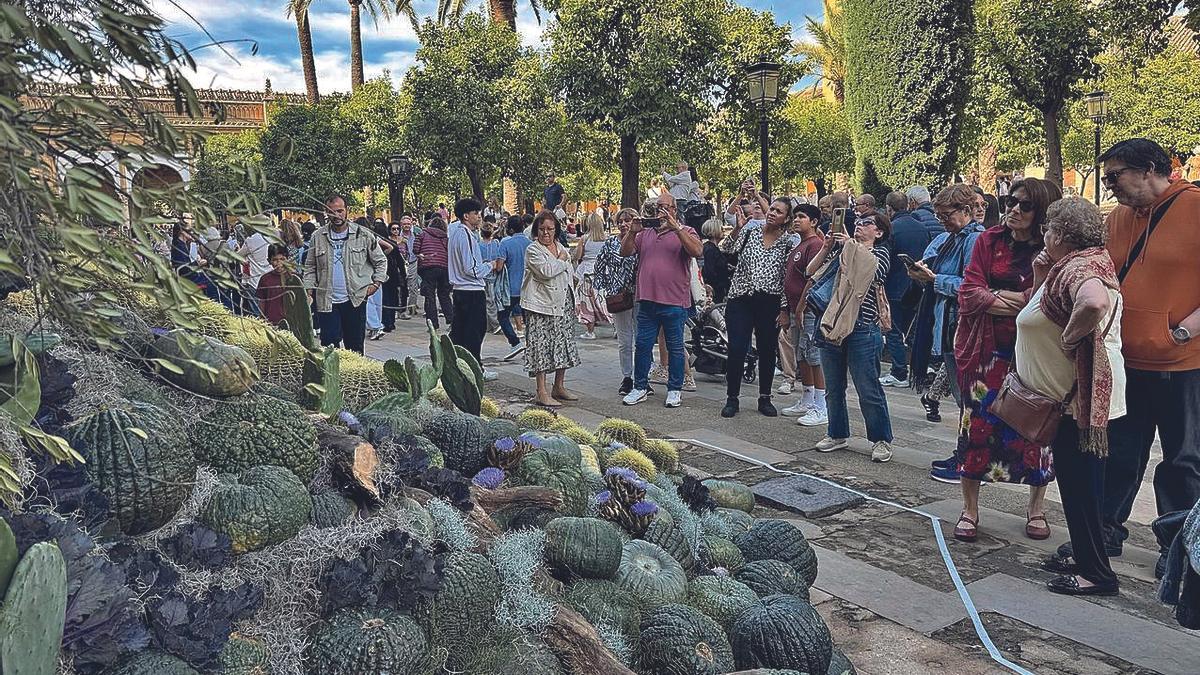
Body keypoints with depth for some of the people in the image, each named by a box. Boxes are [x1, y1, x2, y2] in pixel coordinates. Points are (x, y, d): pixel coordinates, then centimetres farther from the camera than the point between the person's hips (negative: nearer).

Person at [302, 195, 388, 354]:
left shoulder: (364, 235, 1)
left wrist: (376, 283, -4)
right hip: (327, 302, 1)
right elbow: (310, 267, 12)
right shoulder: (318, 237, 6)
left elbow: (380, 261, 8)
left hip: (355, 300, -1)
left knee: (355, 347, 7)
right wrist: (309, 290, 1)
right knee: (329, 346, -4)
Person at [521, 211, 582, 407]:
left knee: (564, 344, 10)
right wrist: (561, 260, -4)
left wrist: (573, 301, 17)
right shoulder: (532, 250, -5)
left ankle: (559, 387, 23)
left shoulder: (561, 247, 16)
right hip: (542, 305, -7)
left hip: (563, 304, 7)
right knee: (541, 346, -7)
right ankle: (542, 393, -3)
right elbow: (546, 271, -21)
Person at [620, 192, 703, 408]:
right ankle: (640, 387, 18)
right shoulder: (645, 234, 16)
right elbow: (625, 252, 9)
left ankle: (675, 390, 15)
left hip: (674, 303, -4)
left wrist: (676, 228, -20)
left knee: (675, 347, 5)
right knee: (642, 345, 7)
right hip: (647, 301, 4)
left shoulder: (685, 232, 2)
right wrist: (632, 231, -7)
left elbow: (697, 252, -16)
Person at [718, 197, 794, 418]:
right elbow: (727, 249, -7)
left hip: (770, 303, 1)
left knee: (767, 351, 9)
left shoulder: (788, 243, 3)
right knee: (736, 350, -3)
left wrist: (785, 309, -1)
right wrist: (738, 227, -18)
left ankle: (765, 398, 23)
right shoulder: (749, 232, 4)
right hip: (741, 300, -1)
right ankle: (732, 398, 9)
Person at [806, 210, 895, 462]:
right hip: (830, 325, 5)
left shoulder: (880, 253, 4)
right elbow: (811, 271, 10)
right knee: (833, 388, 14)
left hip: (861, 329, -5)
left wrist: (851, 245, -10)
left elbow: (871, 270, -17)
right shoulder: (839, 248, 15)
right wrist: (826, 248, -1)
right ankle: (838, 434, 27)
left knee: (868, 389, -2)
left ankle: (881, 440, 10)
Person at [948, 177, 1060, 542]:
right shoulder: (989, 241, 3)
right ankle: (969, 509, 16)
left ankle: (1036, 508, 29)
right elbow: (969, 291, -5)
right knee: (976, 425, 1)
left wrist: (1003, 297, -16)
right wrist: (1013, 301, -16)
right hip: (988, 351, 1)